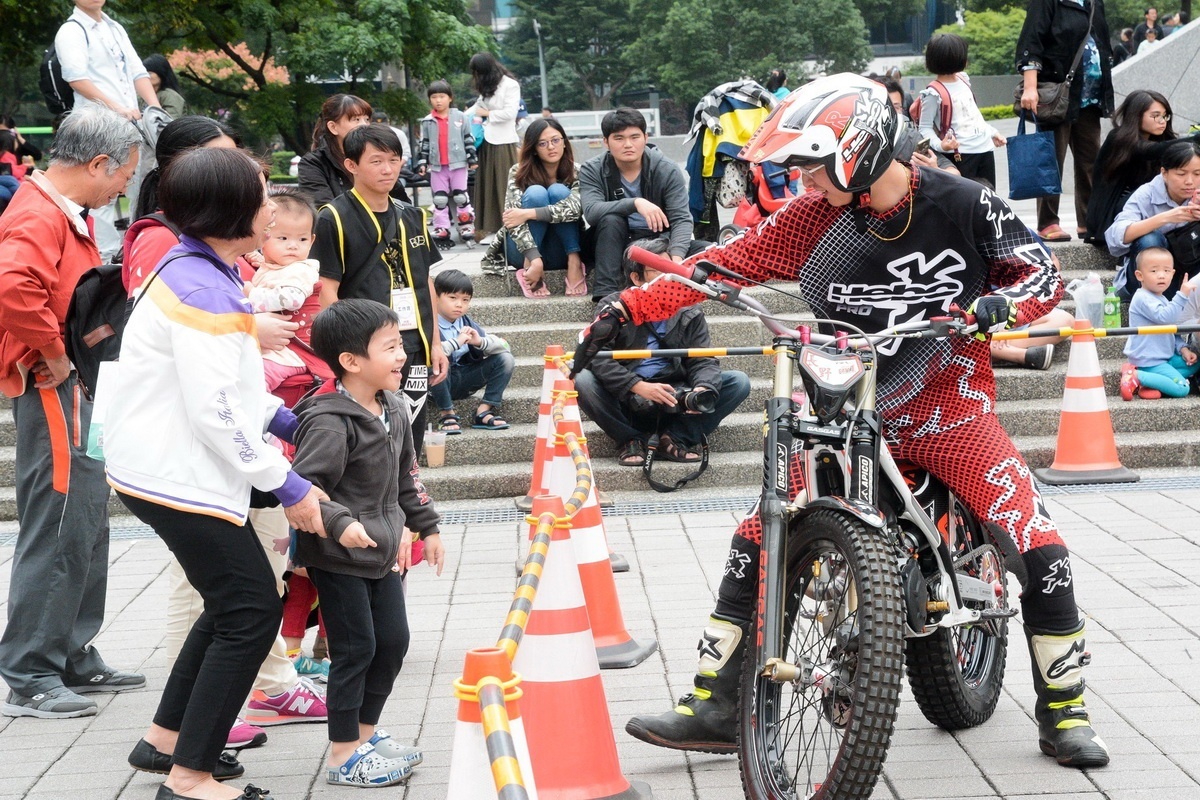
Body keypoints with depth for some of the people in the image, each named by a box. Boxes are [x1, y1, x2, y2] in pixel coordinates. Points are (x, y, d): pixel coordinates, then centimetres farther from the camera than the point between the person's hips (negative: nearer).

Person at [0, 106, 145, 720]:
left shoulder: (64, 213, 16)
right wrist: (55, 355, -24)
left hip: (78, 391, 11)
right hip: (55, 392, -11)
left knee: (85, 529, 16)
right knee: (57, 531, -7)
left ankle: (74, 658, 26)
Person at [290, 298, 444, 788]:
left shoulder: (393, 411, 6)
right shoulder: (329, 422, -22)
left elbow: (406, 477, 19)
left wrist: (425, 526, 21)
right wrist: (339, 523, -39)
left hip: (383, 550, 8)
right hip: (339, 557, -8)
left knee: (393, 641, 12)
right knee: (355, 649, -3)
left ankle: (365, 733, 29)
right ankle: (344, 756, 8)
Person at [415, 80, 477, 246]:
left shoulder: (461, 117, 0)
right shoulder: (427, 121, 5)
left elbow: (469, 139, 3)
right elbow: (424, 144, 7)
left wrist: (472, 158, 0)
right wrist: (421, 162, 2)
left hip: (458, 163, -2)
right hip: (437, 165, 2)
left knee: (461, 196, 3)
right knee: (439, 198, 5)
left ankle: (467, 225, 11)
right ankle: (441, 228, 8)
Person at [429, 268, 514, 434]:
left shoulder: (468, 324, 7)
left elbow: (503, 345, 3)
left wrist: (480, 342, -15)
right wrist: (457, 342, -27)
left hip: (465, 381, 6)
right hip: (440, 384, -6)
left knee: (505, 359, -7)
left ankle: (484, 411, -8)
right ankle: (446, 413, -18)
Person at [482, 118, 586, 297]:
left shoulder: (575, 173, -3)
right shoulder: (519, 172, -7)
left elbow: (576, 207, -24)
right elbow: (512, 218, -20)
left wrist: (528, 213, -30)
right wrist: (535, 260, -34)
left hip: (559, 254, 1)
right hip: (524, 251, -1)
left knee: (558, 191, -21)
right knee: (536, 193, -24)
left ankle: (574, 262, -27)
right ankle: (528, 268, -27)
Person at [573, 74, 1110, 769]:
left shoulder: (963, 205, -10)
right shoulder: (815, 217, -4)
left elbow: (1044, 272, -4)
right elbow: (726, 264, -4)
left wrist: (1000, 303, -26)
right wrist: (624, 311, -11)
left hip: (951, 405, -2)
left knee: (1041, 552, -17)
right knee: (757, 544, -7)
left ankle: (1065, 714, 3)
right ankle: (717, 708, 4)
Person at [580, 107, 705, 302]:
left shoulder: (667, 170, -9)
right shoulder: (592, 170, -10)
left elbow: (681, 218, -17)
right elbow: (591, 211, -27)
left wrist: (676, 257, -36)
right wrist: (635, 203, -42)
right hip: (612, 244, -1)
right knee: (611, 218, -34)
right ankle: (605, 293, -38)